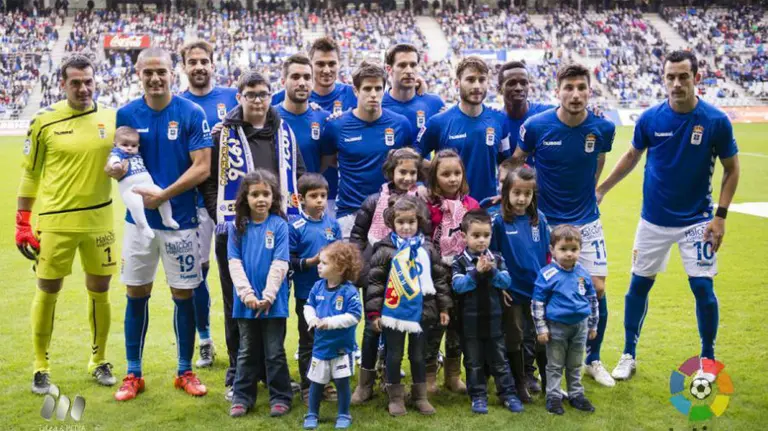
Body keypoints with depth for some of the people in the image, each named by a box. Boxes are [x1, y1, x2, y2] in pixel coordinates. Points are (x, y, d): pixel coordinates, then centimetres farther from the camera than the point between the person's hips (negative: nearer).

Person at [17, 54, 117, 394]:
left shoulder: (112, 119, 1)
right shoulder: (45, 121, -4)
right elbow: (29, 174, 3)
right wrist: (22, 222, 0)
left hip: (99, 220, 2)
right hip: (55, 221, -2)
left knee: (99, 291, 9)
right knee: (47, 292, 5)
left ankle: (99, 361, 27)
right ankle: (41, 367, 21)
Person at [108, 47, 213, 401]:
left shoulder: (191, 114, -7)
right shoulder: (126, 114, 1)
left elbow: (202, 167, -11)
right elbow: (118, 159, 10)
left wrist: (163, 195, -19)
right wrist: (116, 169, -14)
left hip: (180, 219, -2)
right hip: (138, 218, 2)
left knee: (183, 294, 6)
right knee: (136, 293, 8)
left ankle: (185, 371, 22)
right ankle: (133, 374, 22)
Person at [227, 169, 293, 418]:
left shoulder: (279, 225, -6)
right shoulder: (237, 227, 0)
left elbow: (280, 264, -11)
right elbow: (234, 263, -4)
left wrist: (268, 296, -17)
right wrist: (246, 294, -15)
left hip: (273, 300, -2)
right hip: (246, 301, 2)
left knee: (274, 352, 8)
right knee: (247, 352, 15)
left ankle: (280, 397, 20)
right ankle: (242, 397, 25)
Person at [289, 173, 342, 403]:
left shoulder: (333, 224, 3)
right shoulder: (295, 226, -8)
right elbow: (289, 261, -9)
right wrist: (312, 261, -21)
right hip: (307, 294, -4)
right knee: (308, 342, 8)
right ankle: (307, 387, 21)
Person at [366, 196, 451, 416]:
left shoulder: (427, 249, 1)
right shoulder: (385, 250, -8)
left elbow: (440, 279, 7)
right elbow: (374, 282, -7)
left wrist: (443, 307, 6)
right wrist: (374, 312, -10)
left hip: (421, 312, 3)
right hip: (393, 313, -2)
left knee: (418, 355, 15)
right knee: (394, 356, 9)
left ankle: (420, 396, 29)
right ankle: (396, 397, 23)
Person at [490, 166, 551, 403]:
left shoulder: (539, 220, 0)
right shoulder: (499, 222, -10)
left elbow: (547, 254, 7)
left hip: (538, 291, 3)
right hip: (512, 292, -2)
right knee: (514, 339, 11)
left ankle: (548, 383, 26)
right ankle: (520, 384, 25)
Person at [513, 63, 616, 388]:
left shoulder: (602, 129, -8)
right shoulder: (536, 126, -15)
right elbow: (516, 163, 3)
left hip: (587, 222, 2)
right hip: (545, 222, -2)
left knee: (597, 288, -2)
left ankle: (593, 359, 20)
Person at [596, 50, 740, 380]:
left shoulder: (716, 121, -12)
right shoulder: (650, 118, -7)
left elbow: (731, 169, -2)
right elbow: (632, 157, 10)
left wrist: (721, 216, -8)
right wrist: (600, 189, 9)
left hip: (697, 220, -2)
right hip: (654, 220, 2)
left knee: (703, 288, -2)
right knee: (639, 285, 7)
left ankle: (708, 359, 21)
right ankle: (628, 355, 23)